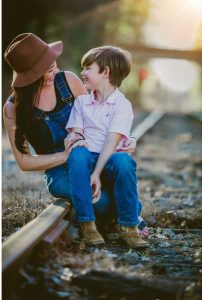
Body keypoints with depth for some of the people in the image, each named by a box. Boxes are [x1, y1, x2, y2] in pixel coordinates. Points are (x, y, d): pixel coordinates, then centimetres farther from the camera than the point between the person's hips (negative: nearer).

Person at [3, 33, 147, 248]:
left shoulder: (67, 80, -1)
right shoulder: (14, 109, -7)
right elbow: (24, 162, -5)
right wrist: (65, 156, -18)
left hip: (92, 156, 3)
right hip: (59, 173, -3)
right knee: (101, 201, -37)